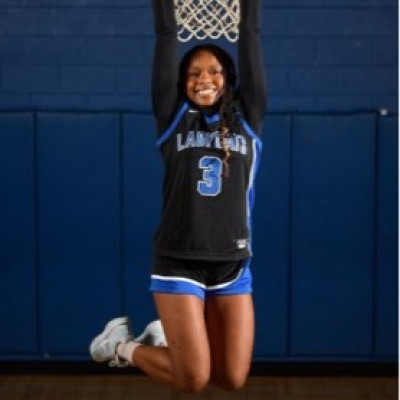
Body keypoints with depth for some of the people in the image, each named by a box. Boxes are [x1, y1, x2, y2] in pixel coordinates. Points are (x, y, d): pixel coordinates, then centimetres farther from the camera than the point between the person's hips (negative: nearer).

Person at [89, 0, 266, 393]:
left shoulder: (247, 121, 6)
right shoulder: (174, 119, 3)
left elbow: (250, 37, 4)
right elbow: (166, 37, 0)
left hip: (233, 266, 3)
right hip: (179, 262, -3)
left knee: (232, 380, 3)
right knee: (193, 379, -6)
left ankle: (167, 339, 31)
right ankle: (121, 344, 22)